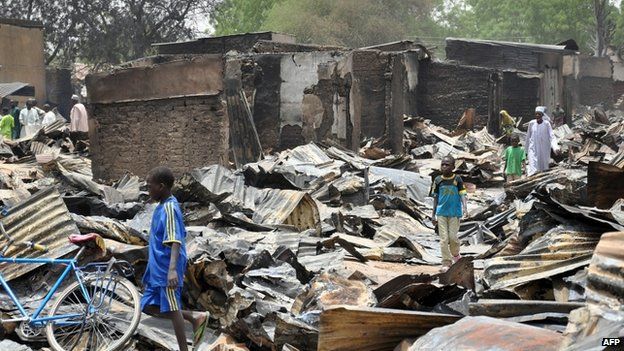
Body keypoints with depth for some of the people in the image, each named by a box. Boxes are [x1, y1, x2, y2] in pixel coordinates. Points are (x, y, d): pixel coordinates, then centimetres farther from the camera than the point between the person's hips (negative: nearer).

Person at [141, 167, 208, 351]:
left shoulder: (169, 208, -17)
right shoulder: (163, 206, 13)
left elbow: (175, 241, -27)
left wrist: (172, 269, -38)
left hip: (166, 269, -10)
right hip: (157, 268, 10)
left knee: (171, 309, -3)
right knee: (150, 306, 10)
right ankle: (195, 317, 16)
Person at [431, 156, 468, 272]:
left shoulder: (457, 179, -4)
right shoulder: (438, 180, 2)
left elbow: (462, 195, -6)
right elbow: (435, 198, 7)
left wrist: (464, 207, -25)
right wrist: (433, 215, 7)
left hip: (454, 212, -2)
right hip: (441, 213, 2)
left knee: (453, 237, -2)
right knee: (444, 239, -1)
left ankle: (456, 255, 27)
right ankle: (446, 263, 6)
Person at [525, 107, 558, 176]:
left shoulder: (546, 124, -7)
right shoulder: (531, 123, -2)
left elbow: (552, 136, -12)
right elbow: (528, 137, 9)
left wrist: (555, 147, -26)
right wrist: (526, 148, 16)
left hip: (544, 149, 0)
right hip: (533, 149, 0)